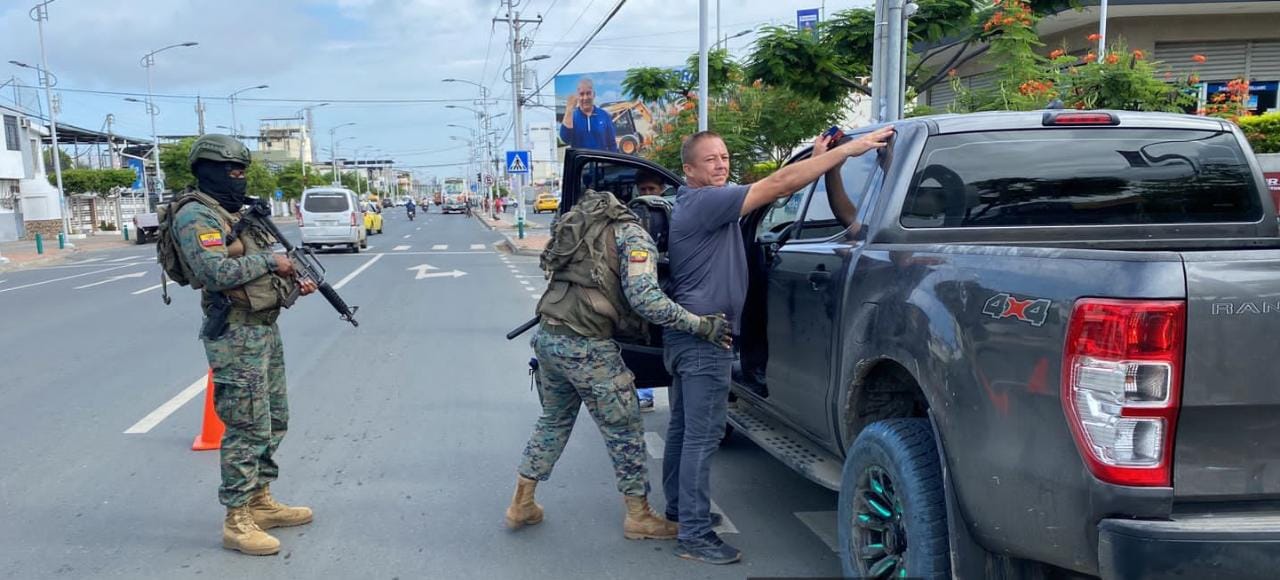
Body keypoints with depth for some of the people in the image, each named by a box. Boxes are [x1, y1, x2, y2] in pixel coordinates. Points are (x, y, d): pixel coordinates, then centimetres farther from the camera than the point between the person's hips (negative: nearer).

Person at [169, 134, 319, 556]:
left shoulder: (234, 213, 16)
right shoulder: (196, 216, -13)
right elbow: (217, 272, -27)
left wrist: (293, 284, 7)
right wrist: (270, 260, -17)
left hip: (265, 329, 10)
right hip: (235, 336, -10)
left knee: (274, 419, 16)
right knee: (248, 427, -6)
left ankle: (261, 503, 27)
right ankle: (237, 523, 4)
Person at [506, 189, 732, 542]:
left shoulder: (589, 223, 19)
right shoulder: (634, 235, -7)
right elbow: (643, 296, -20)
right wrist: (702, 326, -18)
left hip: (548, 336, 8)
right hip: (586, 347, -8)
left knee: (554, 421, 24)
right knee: (625, 432, 8)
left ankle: (521, 504, 29)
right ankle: (639, 517, 20)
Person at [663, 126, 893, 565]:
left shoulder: (699, 202, 17)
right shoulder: (704, 201, -18)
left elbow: (773, 191, 15)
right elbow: (778, 184, -24)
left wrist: (819, 156, 4)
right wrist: (847, 149, -25)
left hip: (686, 331, 11)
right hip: (703, 335, -11)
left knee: (683, 426, 19)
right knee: (702, 435, -7)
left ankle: (678, 507, 32)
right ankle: (694, 535, -1)